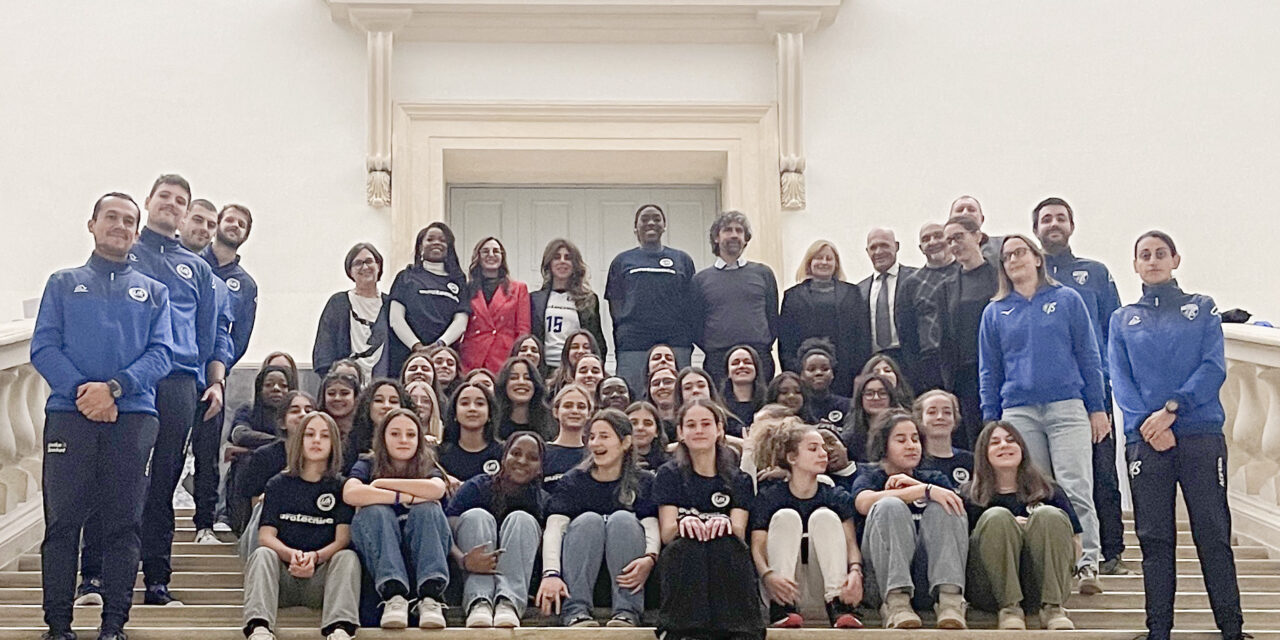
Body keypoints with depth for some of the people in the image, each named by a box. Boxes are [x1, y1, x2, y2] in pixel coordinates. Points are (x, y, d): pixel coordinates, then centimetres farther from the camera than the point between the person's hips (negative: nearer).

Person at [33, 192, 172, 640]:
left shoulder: (153, 292, 18)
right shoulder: (63, 284, 16)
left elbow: (161, 354, 4)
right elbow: (43, 348, 4)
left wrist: (113, 387, -12)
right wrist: (82, 390, -12)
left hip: (133, 418, 1)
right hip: (69, 415, -1)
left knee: (123, 524, 0)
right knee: (62, 521, -2)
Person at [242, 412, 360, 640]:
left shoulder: (341, 487, 11)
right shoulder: (279, 485, 14)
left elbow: (343, 539, -2)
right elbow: (266, 536, 1)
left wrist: (315, 557, -24)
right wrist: (291, 555, -21)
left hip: (321, 577, -1)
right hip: (282, 574, 1)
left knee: (348, 557, -28)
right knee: (262, 554, -27)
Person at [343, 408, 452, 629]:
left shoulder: (428, 468, 13)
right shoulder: (367, 466, 11)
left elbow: (437, 489, -15)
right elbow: (350, 494, -14)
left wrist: (382, 483, -9)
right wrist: (405, 497, -17)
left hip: (421, 554, 1)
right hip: (377, 557, -1)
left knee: (426, 510, -23)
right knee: (375, 511, -25)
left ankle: (430, 596, -41)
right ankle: (392, 594, -43)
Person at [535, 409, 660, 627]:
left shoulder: (643, 482, 10)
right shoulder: (573, 482, 10)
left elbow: (652, 527, -7)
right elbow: (554, 528, -7)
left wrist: (649, 559, -31)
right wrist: (550, 573, -27)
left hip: (627, 575, 0)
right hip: (579, 571, 0)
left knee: (623, 518, -23)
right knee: (588, 519, -24)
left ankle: (627, 612, -37)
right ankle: (575, 611, -41)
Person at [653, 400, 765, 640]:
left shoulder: (738, 480, 13)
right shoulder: (669, 475, 10)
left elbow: (739, 532, -3)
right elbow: (666, 533, -3)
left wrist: (726, 524, -27)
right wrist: (683, 524, -27)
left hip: (727, 569, 1)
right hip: (681, 568, -1)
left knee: (728, 544, -32)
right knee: (687, 546, -33)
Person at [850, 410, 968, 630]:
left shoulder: (935, 479, 29)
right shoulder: (869, 479, 19)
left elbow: (958, 506, 5)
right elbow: (865, 502, -9)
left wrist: (915, 486, -3)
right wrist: (925, 491, -18)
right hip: (886, 576, -2)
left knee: (943, 508, -20)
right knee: (890, 506, -25)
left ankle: (949, 599, -37)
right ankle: (896, 602, -39)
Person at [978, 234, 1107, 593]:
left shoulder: (1067, 300, 8)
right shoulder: (995, 313, 13)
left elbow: (1089, 357, 8)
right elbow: (989, 372, 16)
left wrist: (1097, 408, 3)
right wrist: (990, 421, 10)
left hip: (1067, 407, -2)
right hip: (1018, 412, 2)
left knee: (1075, 489, -10)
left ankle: (1088, 564, -10)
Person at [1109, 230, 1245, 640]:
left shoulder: (1202, 309, 12)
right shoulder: (1122, 319, 16)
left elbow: (1213, 367, -1)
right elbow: (1120, 378, 5)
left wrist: (1171, 408, -13)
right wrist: (1146, 422, -11)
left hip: (1201, 434, -1)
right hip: (1145, 437, 1)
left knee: (1213, 533, -3)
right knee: (1154, 538, 1)